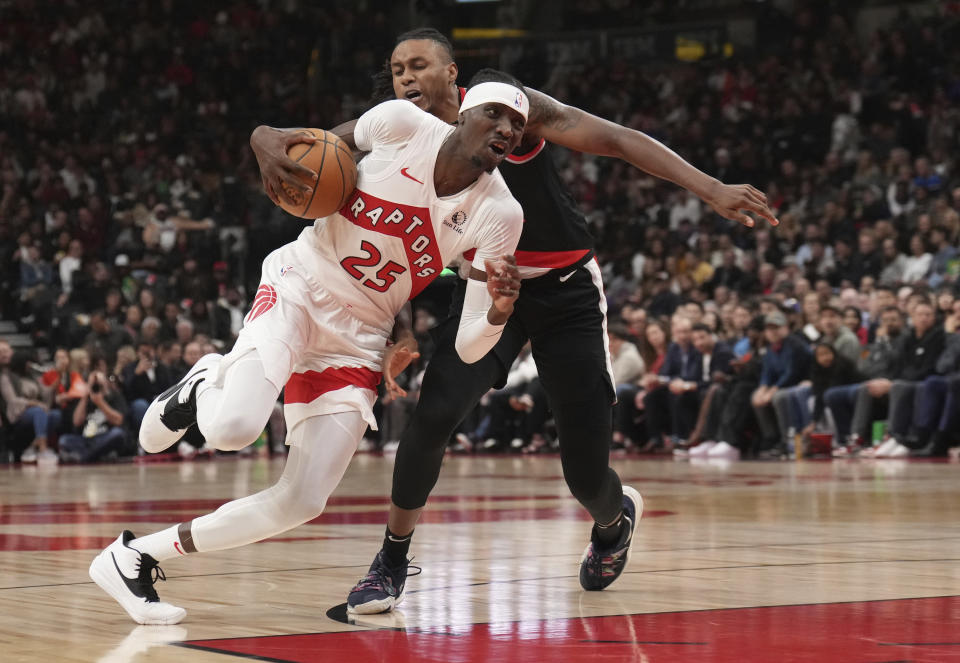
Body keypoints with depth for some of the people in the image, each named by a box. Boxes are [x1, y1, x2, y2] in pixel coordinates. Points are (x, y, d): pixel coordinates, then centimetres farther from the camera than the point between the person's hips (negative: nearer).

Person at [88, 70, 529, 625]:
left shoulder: (499, 216, -10)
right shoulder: (404, 123, -13)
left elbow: (469, 348, -11)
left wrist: (501, 309, -33)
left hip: (359, 339, 3)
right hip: (302, 285, -3)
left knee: (302, 503, -6)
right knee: (234, 428, -31)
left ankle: (139, 555, 12)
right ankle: (203, 387, 8)